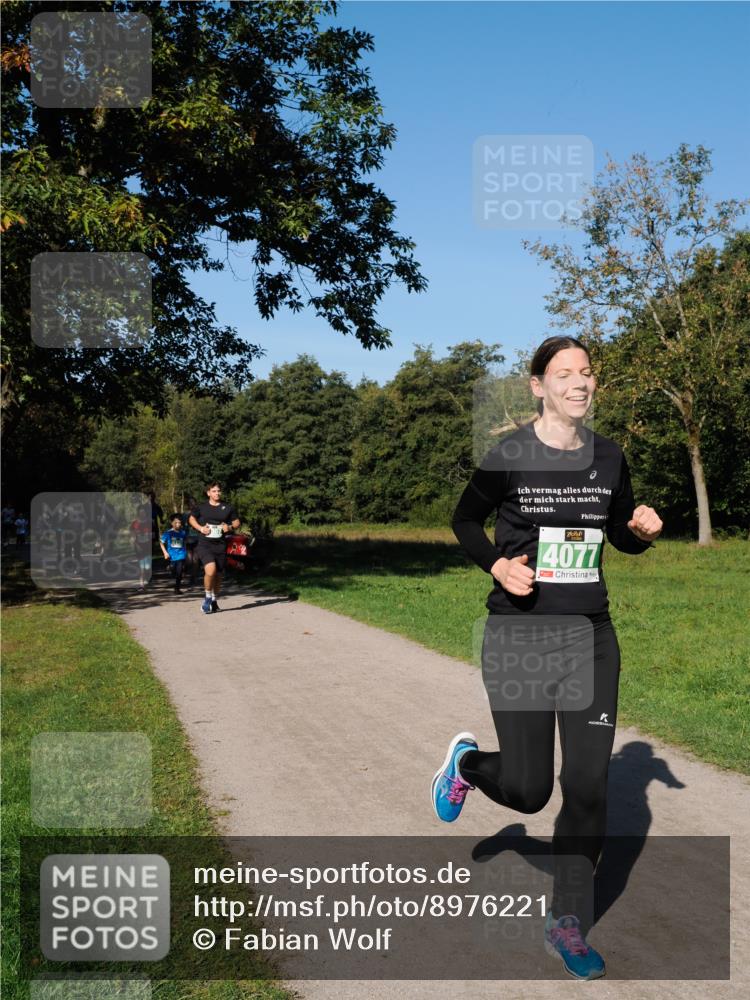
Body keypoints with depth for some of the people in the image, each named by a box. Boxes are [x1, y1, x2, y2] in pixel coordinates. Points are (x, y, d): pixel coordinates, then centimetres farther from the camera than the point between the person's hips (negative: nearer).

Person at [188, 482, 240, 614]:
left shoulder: (228, 508, 5)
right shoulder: (201, 507, 2)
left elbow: (237, 522, 15)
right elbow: (192, 519, 17)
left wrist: (230, 527, -7)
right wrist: (200, 528, -1)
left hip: (220, 545, 3)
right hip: (205, 544, -2)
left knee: (218, 575, 9)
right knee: (210, 570, -25)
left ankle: (214, 601, 32)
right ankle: (207, 598, -2)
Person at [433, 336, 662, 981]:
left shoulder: (609, 458, 4)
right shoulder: (508, 456, -8)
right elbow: (465, 520, 6)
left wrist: (644, 529, -6)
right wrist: (498, 564, -12)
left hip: (592, 636, 4)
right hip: (518, 636, -3)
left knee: (588, 784, 4)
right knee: (527, 791, 0)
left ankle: (566, 923, 24)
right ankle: (467, 761, 36)